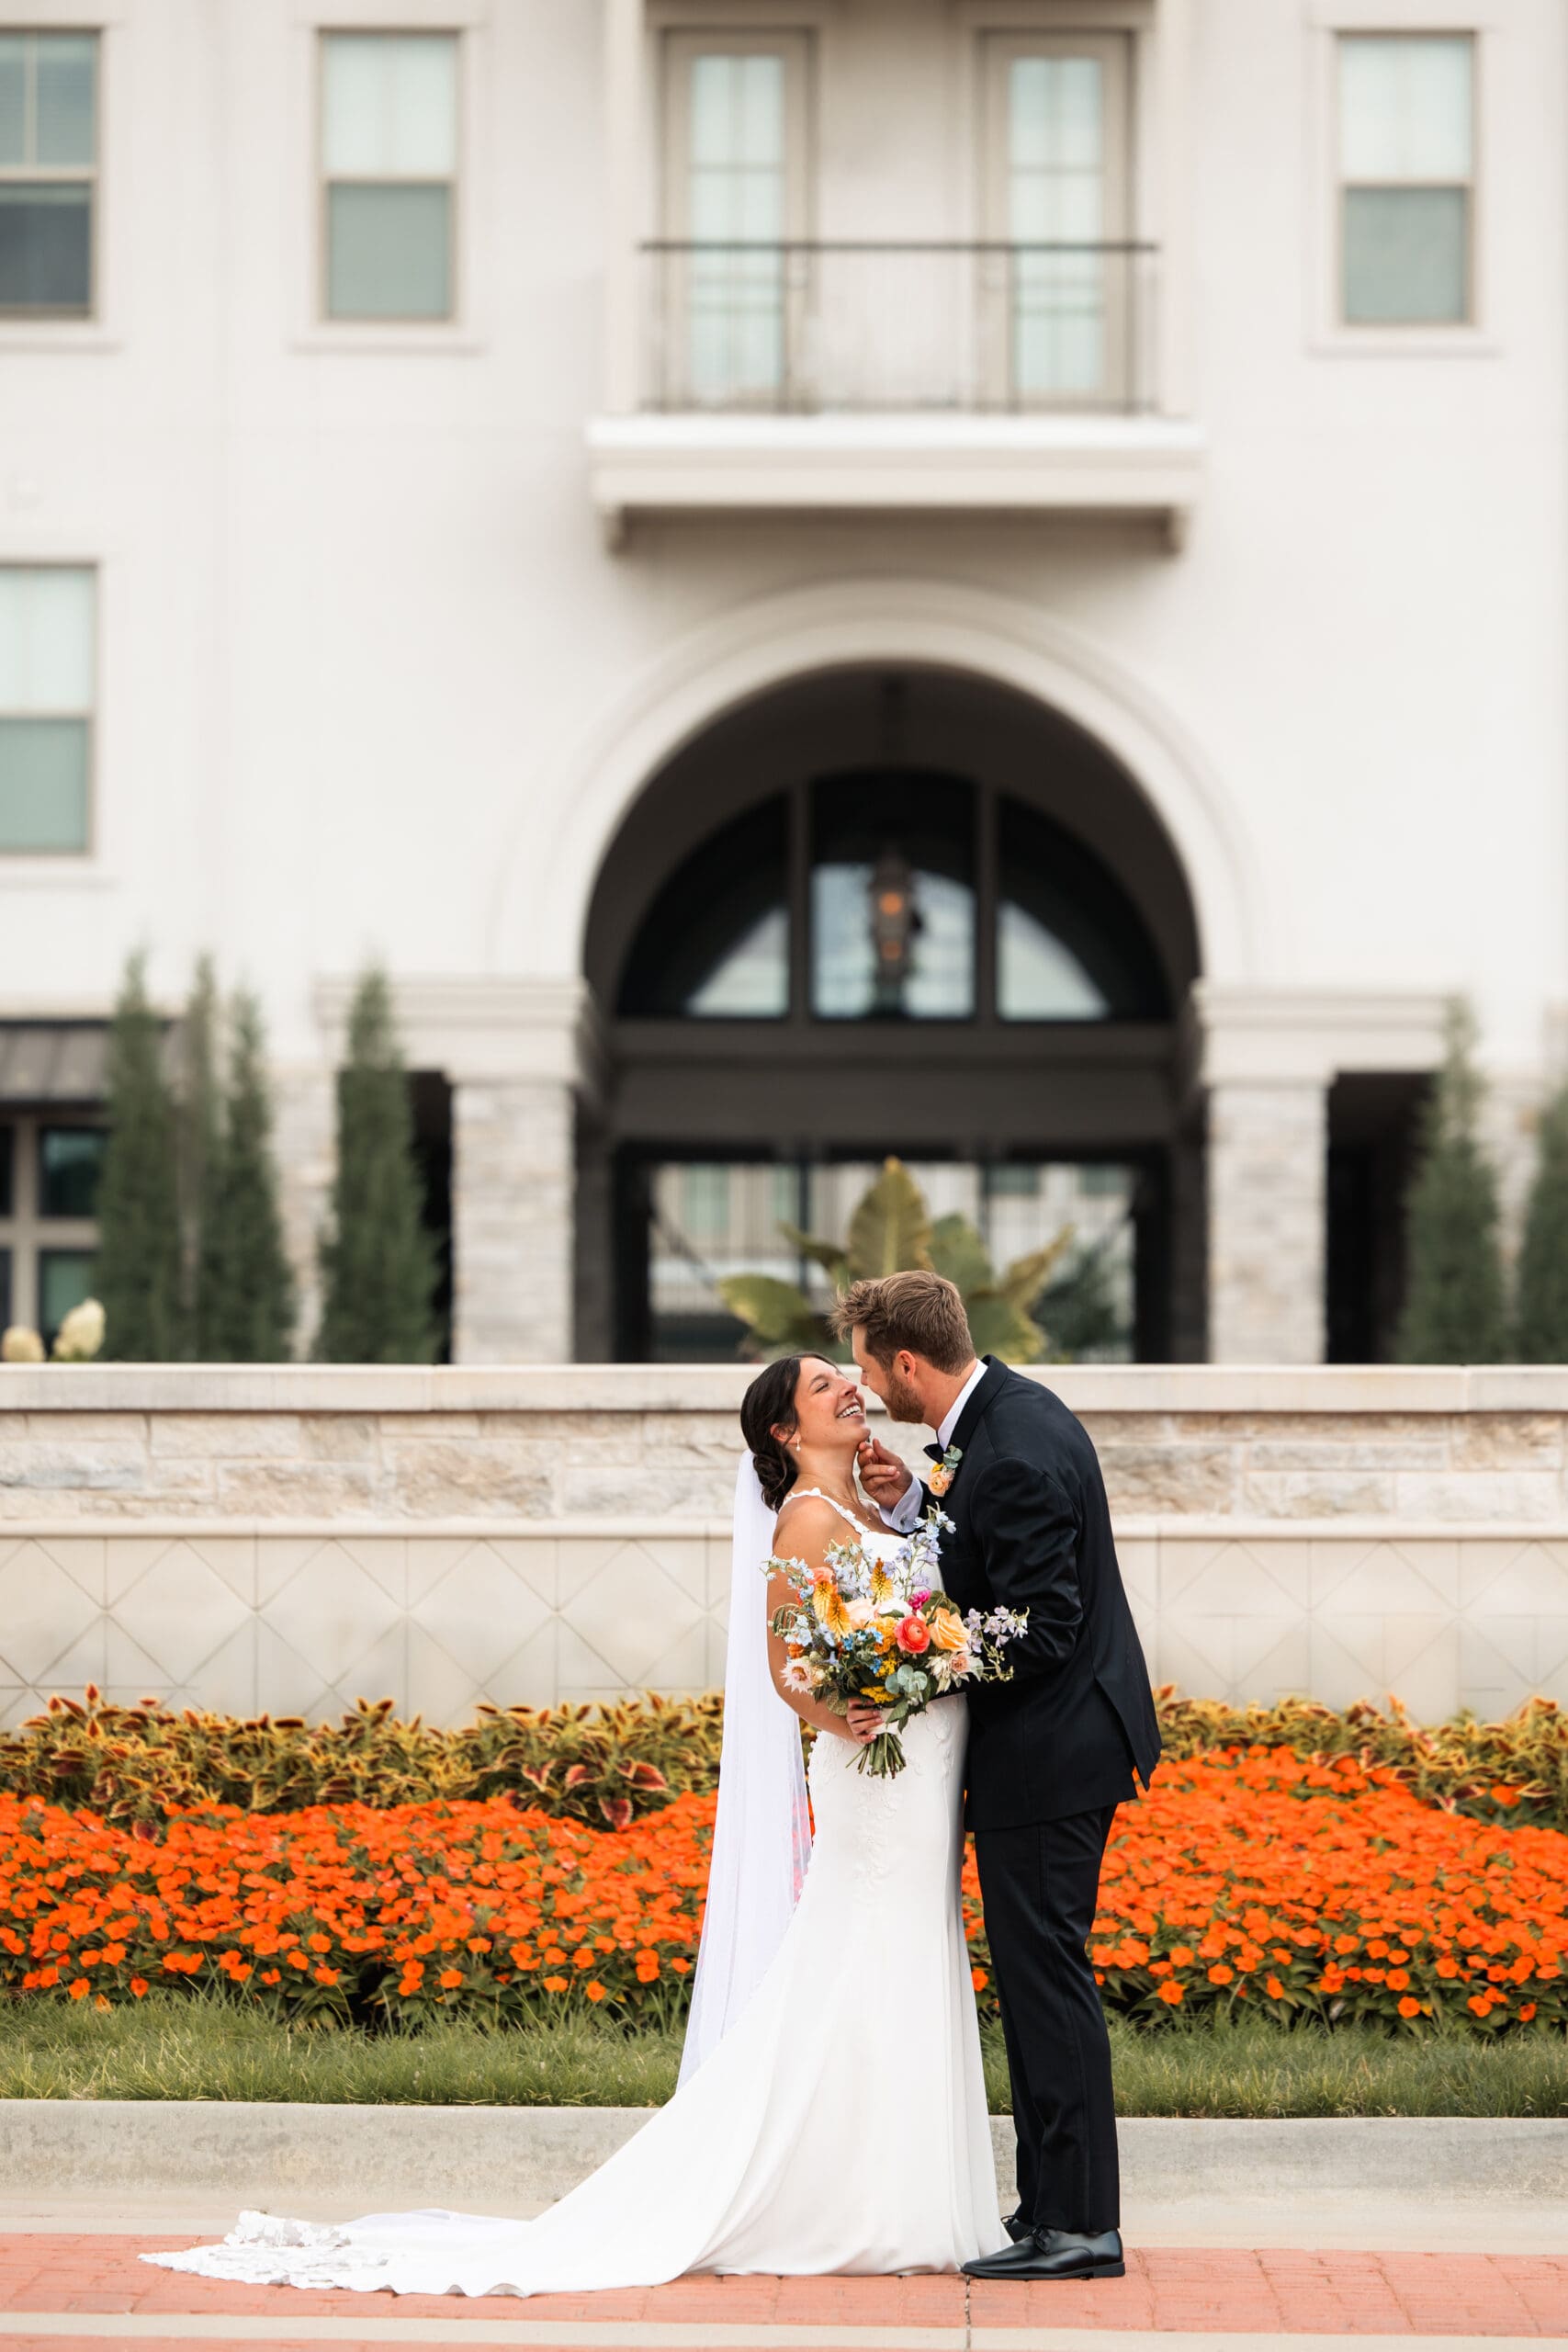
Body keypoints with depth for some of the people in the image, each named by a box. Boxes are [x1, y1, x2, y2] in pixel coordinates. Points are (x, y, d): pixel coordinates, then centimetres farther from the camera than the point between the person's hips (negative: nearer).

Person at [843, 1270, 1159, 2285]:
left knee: (1046, 1977, -5)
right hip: (1066, 1734, 11)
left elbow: (1039, 1633, -25)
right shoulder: (1010, 1406, 7)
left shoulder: (1016, 1455, -24)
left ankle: (1078, 2225, 0)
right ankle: (1057, 2203, 22)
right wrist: (911, 1504, 0)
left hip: (1047, 1751, -11)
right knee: (1042, 1976, 15)